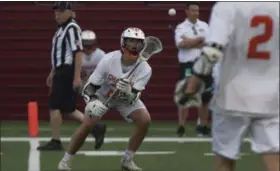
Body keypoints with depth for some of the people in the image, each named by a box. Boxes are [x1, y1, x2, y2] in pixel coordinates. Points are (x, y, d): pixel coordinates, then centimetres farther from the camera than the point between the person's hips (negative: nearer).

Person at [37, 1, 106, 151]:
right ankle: (95, 128, 13)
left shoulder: (72, 28, -14)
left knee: (54, 106, -7)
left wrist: (77, 77, -25)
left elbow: (78, 53, -21)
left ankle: (55, 142, 1)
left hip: (67, 72, -10)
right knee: (67, 108, 10)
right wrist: (53, 73, 26)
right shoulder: (61, 29, 17)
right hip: (61, 72, 10)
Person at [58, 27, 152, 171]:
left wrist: (127, 92, -52)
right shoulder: (108, 60, -31)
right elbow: (89, 87, -23)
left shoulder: (145, 69, -28)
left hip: (128, 97, 2)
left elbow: (132, 98, -29)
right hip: (102, 95, -2)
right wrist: (92, 102, -43)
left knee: (145, 120, -19)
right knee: (87, 124, -20)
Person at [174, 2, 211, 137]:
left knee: (205, 96, 6)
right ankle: (181, 126, -4)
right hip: (188, 65, -3)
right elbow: (181, 44, -17)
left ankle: (203, 125, 16)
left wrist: (189, 42, -12)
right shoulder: (181, 28, 1)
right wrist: (199, 39, -12)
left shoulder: (204, 26, 9)